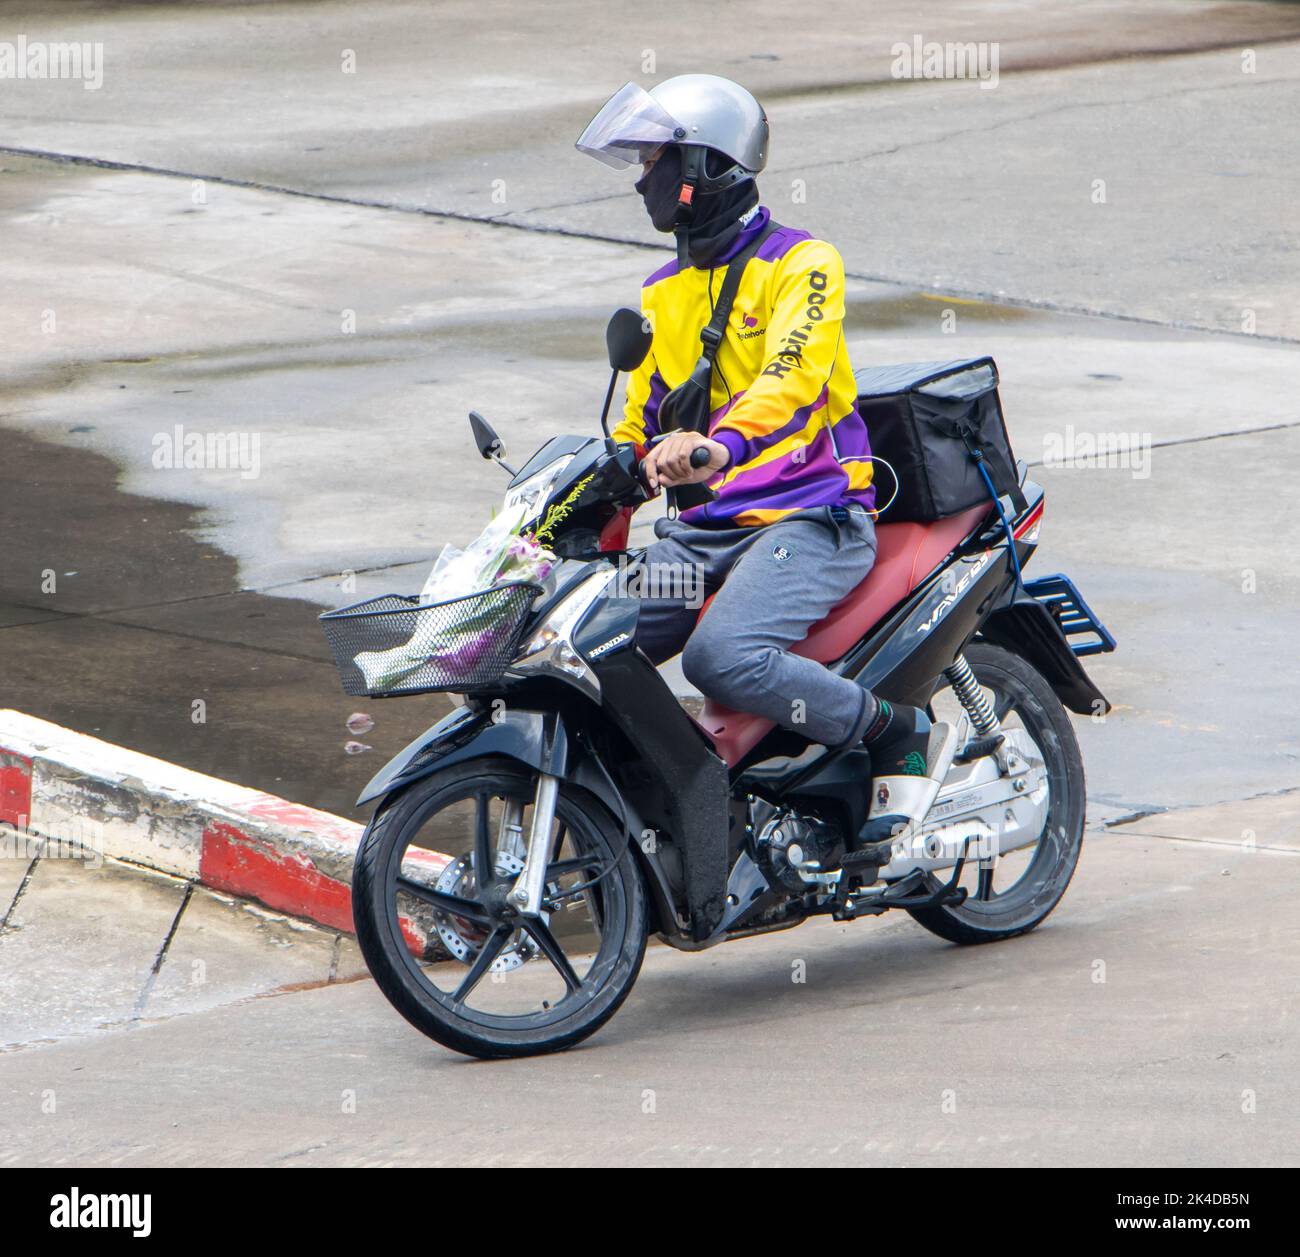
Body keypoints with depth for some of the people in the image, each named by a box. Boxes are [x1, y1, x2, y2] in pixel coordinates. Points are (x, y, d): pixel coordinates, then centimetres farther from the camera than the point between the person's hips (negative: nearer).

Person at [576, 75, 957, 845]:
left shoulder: (802, 263, -6)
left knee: (721, 656, -32)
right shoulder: (663, 293, 19)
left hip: (810, 518, -7)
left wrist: (722, 444, -45)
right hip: (704, 525, 7)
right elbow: (642, 420, 27)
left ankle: (904, 737, -13)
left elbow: (792, 377, -26)